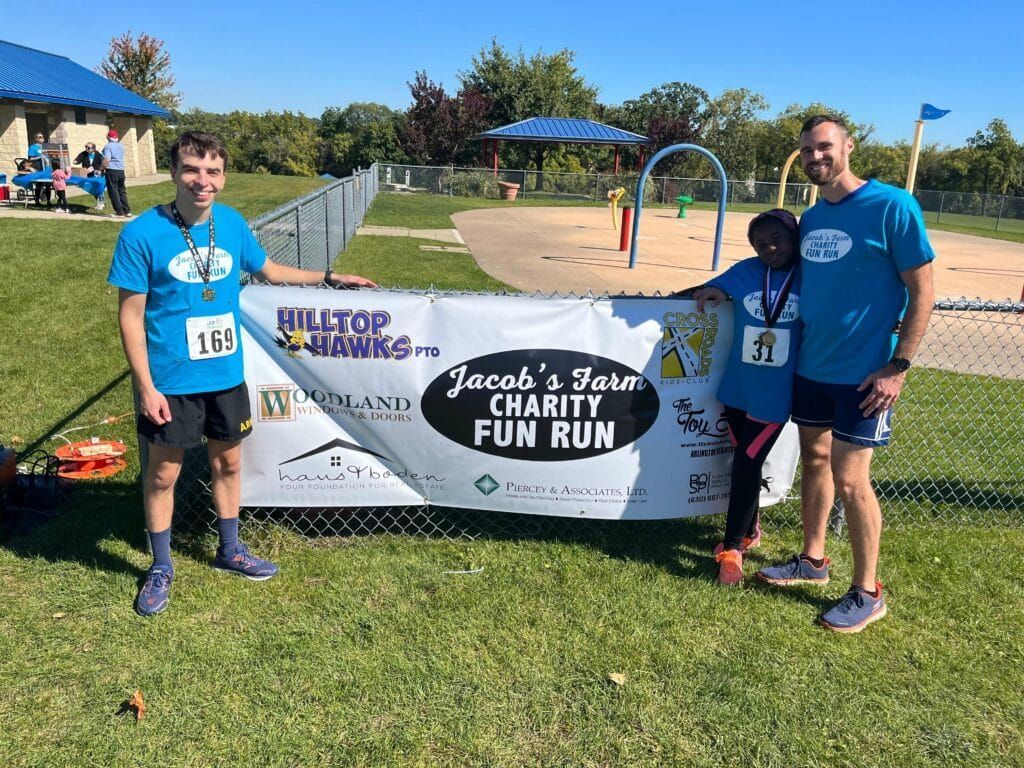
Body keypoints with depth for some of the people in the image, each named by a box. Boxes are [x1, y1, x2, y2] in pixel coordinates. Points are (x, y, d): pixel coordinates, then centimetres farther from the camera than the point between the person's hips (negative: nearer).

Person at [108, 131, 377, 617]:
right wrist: (146, 387, -14)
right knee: (163, 473, 10)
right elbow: (130, 315, -11)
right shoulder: (141, 234, -15)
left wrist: (331, 278, 15)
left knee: (228, 461, 17)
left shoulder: (232, 224, -1)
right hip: (170, 381, -4)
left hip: (226, 374, 5)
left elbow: (270, 271, 17)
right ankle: (160, 568, 31)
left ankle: (230, 551, 38)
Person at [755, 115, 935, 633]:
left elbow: (922, 290, -11)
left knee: (849, 478, -4)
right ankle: (813, 561, 31)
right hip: (811, 365, 7)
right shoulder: (811, 217, 7)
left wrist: (898, 367, -16)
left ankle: (867, 594, 14)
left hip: (865, 372, -6)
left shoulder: (892, 206, -13)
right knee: (814, 460, 14)